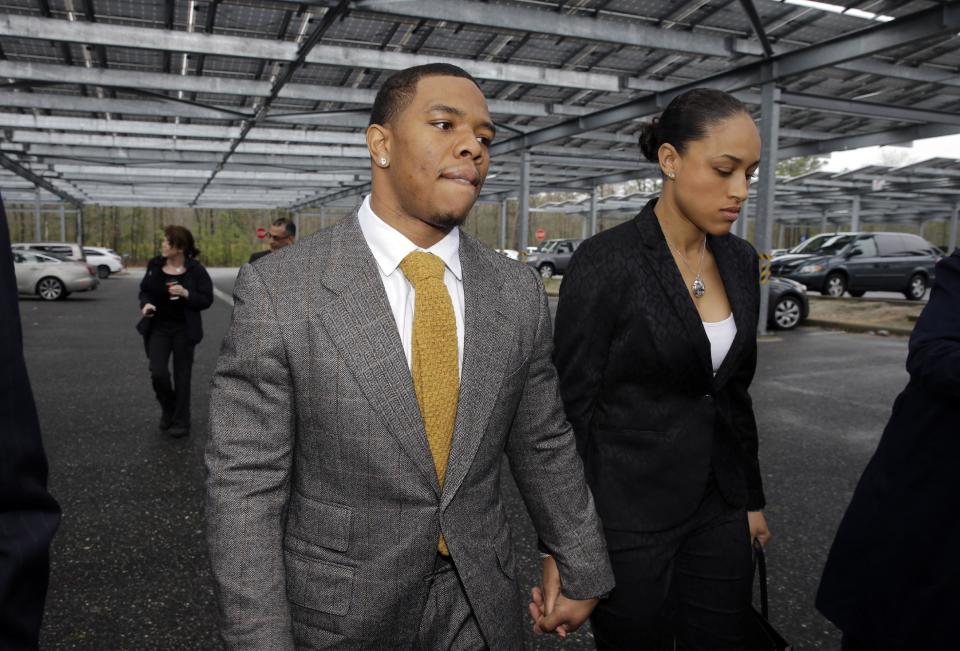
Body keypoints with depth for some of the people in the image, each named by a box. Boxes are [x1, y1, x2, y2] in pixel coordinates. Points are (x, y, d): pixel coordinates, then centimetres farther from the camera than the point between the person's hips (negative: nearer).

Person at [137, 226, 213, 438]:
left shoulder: (196, 270, -10)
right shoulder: (155, 265, 0)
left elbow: (207, 299, -8)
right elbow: (145, 290, 11)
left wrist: (186, 294, -24)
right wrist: (146, 303, -11)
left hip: (184, 330, -2)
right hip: (158, 328, 3)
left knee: (182, 376, 5)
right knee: (158, 372, -8)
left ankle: (181, 422, 19)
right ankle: (168, 409, 23)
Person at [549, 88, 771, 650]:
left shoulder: (741, 260, 4)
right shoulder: (605, 261, -16)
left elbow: (735, 389, 12)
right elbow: (574, 405, -14)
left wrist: (753, 497, 15)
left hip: (719, 508, 6)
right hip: (630, 513, -6)